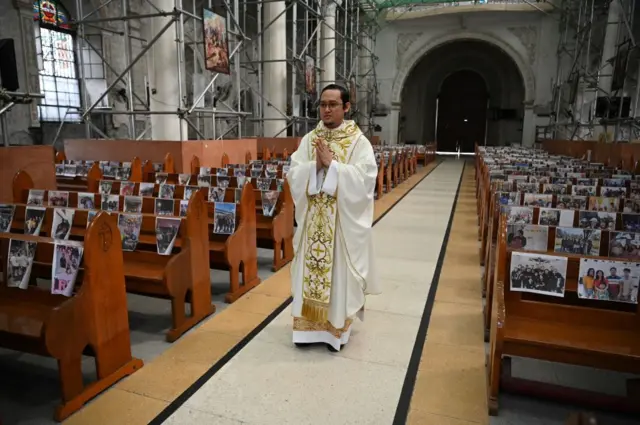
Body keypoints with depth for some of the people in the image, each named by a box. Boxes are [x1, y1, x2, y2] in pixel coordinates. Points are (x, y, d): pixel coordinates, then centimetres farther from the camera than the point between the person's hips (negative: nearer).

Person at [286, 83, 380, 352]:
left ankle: (337, 329, 24)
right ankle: (311, 326, 26)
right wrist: (315, 165, -18)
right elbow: (293, 175, -1)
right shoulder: (309, 139, 6)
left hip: (344, 222, -3)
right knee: (310, 271, 10)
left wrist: (332, 163, -20)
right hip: (313, 221, 4)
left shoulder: (359, 142, -5)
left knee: (339, 273, 6)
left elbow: (364, 179, -17)